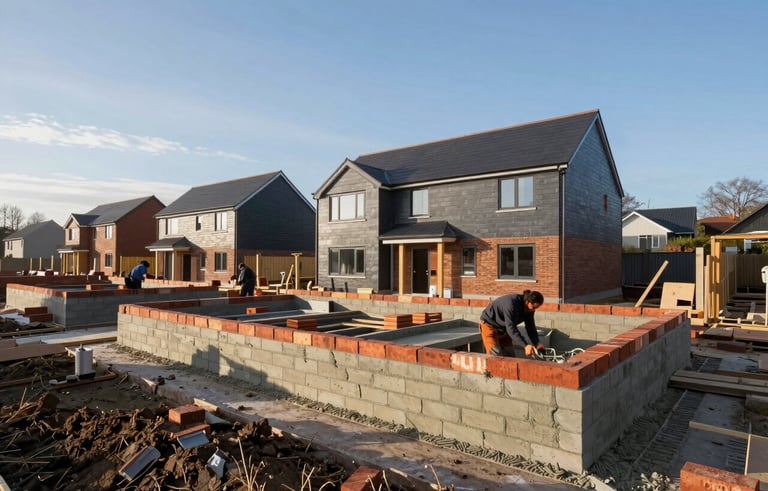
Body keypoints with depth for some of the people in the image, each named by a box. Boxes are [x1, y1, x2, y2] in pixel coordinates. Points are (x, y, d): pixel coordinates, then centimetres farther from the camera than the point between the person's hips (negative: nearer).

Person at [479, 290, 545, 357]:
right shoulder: (511, 303, -36)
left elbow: (530, 327, -7)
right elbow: (511, 328, -40)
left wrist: (537, 344, -22)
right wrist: (525, 345, -47)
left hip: (503, 328, 8)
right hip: (489, 325, -8)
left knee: (510, 356, 6)